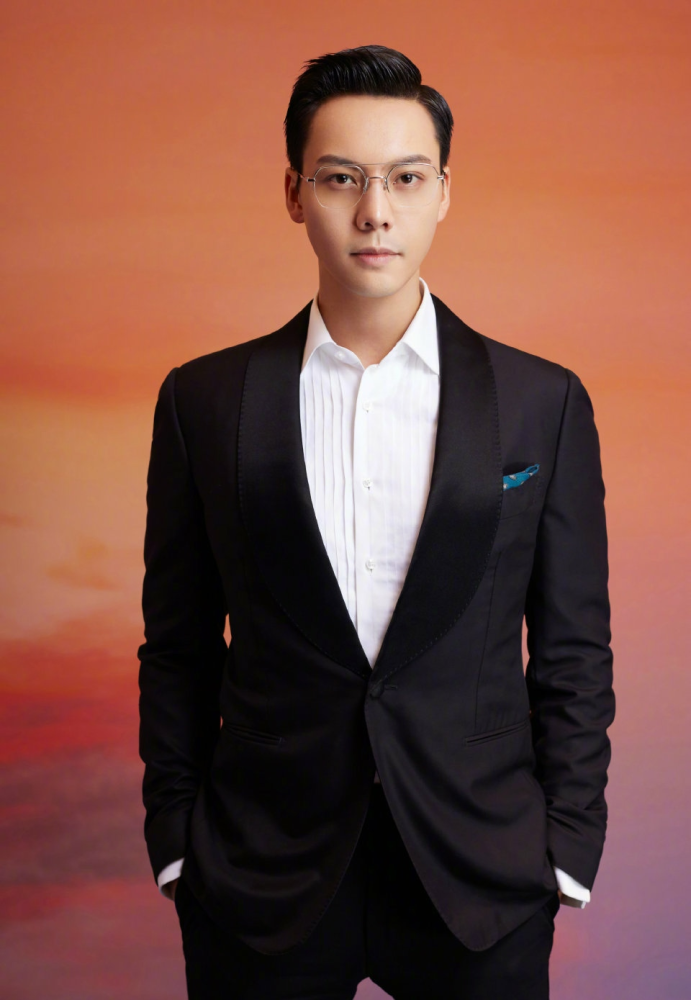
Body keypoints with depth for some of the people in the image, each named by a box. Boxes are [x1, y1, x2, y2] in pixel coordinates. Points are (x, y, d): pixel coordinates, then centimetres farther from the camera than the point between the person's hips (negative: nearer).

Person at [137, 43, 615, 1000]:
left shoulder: (543, 402, -2)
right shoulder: (204, 400, -1)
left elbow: (573, 650, 2)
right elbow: (177, 648, 4)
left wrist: (566, 850, -1)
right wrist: (176, 843, 2)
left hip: (481, 881, 0)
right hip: (262, 879, 1)